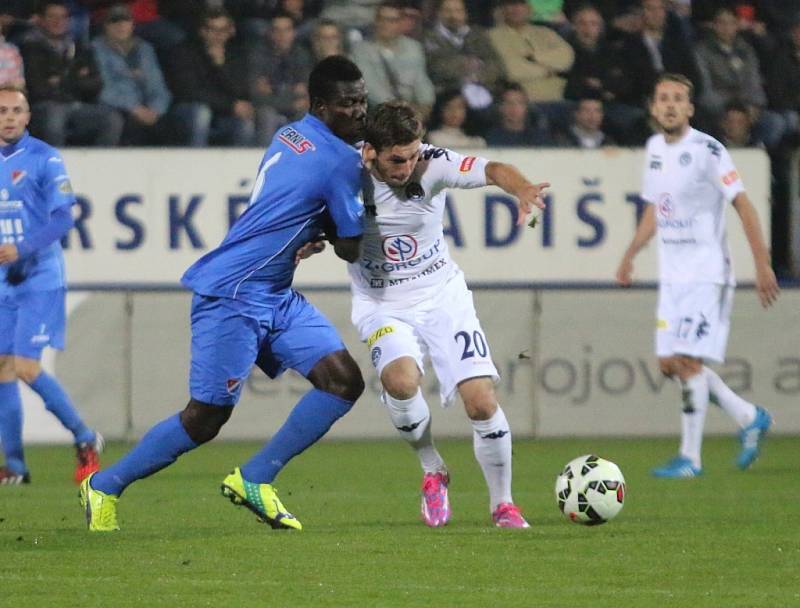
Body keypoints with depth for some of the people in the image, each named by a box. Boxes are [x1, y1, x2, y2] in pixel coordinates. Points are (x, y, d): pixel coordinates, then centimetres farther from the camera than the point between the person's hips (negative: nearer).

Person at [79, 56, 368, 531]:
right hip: (232, 295, -10)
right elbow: (351, 248, -7)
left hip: (275, 296, 10)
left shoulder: (292, 135, 10)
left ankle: (254, 480, 3)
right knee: (207, 418, -4)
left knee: (345, 381, -2)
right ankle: (105, 486, 14)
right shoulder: (340, 161, -16)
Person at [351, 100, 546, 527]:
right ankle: (433, 471, -2)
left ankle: (502, 504, 13)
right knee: (400, 380, -31)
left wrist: (522, 188, -53)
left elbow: (491, 170, -31)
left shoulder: (433, 164, -17)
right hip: (383, 307, -1)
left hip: (444, 298, 1)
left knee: (481, 400, -10)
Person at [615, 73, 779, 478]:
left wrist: (762, 265, -16)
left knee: (688, 361, -13)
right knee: (669, 363, 5)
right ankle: (750, 419, 21)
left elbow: (743, 206, -12)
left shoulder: (707, 150, -13)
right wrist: (630, 255, 22)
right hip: (672, 274, 8)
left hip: (706, 273, -8)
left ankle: (690, 457, -5)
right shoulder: (654, 148, 10)